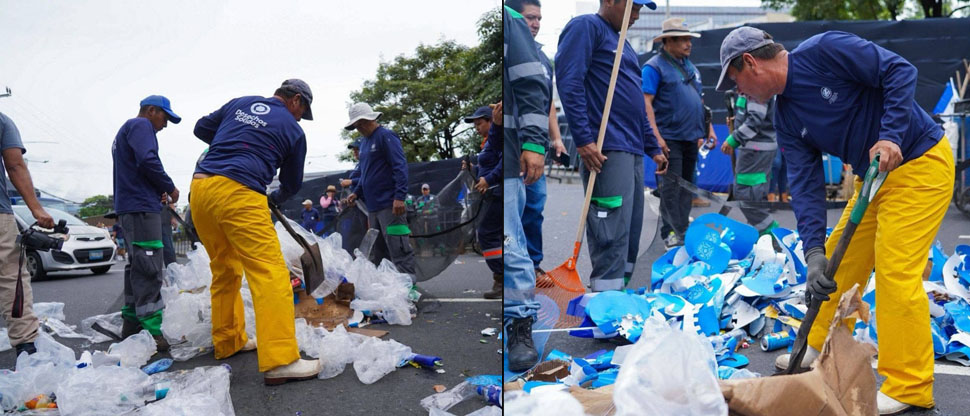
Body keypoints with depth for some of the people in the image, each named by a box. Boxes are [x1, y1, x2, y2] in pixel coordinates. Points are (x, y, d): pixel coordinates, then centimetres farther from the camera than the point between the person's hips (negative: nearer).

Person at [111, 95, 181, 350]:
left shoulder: (126, 130, 28)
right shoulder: (141, 125, -4)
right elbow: (148, 160, -20)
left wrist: (158, 192, 14)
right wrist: (170, 188, -8)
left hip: (128, 208, 11)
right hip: (141, 207, -11)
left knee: (138, 267, 14)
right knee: (150, 270, -14)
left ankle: (131, 324, 19)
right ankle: (151, 330, -16)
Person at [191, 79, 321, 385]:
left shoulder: (240, 104, 21)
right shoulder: (292, 130, 11)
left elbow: (202, 128, 30)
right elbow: (292, 183, 21)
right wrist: (276, 198, 42)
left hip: (200, 188, 7)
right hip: (238, 193, -7)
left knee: (225, 270, 20)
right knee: (269, 271, -12)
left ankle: (228, 341, 28)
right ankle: (279, 361, -21)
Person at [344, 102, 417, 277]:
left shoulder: (386, 136, -7)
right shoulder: (364, 141, 20)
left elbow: (400, 167, -14)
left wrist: (400, 196, -21)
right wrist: (357, 192, 14)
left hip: (389, 204, -9)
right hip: (372, 205, 9)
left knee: (398, 248, -11)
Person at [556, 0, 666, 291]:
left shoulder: (622, 43, 26)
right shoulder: (586, 27, -2)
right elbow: (568, 82, -15)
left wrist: (652, 147, 27)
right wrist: (583, 139, -21)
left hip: (632, 149, 10)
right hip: (607, 150, -10)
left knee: (631, 229, 9)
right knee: (612, 232, -13)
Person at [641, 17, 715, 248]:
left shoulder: (689, 66, 18)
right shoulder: (654, 67, -7)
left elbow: (699, 100, 24)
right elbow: (646, 102, -15)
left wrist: (708, 128, 18)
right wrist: (656, 137, -22)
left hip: (691, 137, 8)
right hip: (670, 138, -8)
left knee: (687, 184, 11)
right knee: (671, 186, -8)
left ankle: (683, 228, 19)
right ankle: (673, 233, -4)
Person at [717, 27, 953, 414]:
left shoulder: (825, 50, -18)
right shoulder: (786, 118, 1)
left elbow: (900, 70, -18)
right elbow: (806, 183, -5)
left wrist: (891, 136, -29)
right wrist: (813, 252, -15)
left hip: (920, 164, -8)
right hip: (873, 176, 8)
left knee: (895, 270, -12)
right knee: (838, 262, 11)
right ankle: (820, 350, 29)